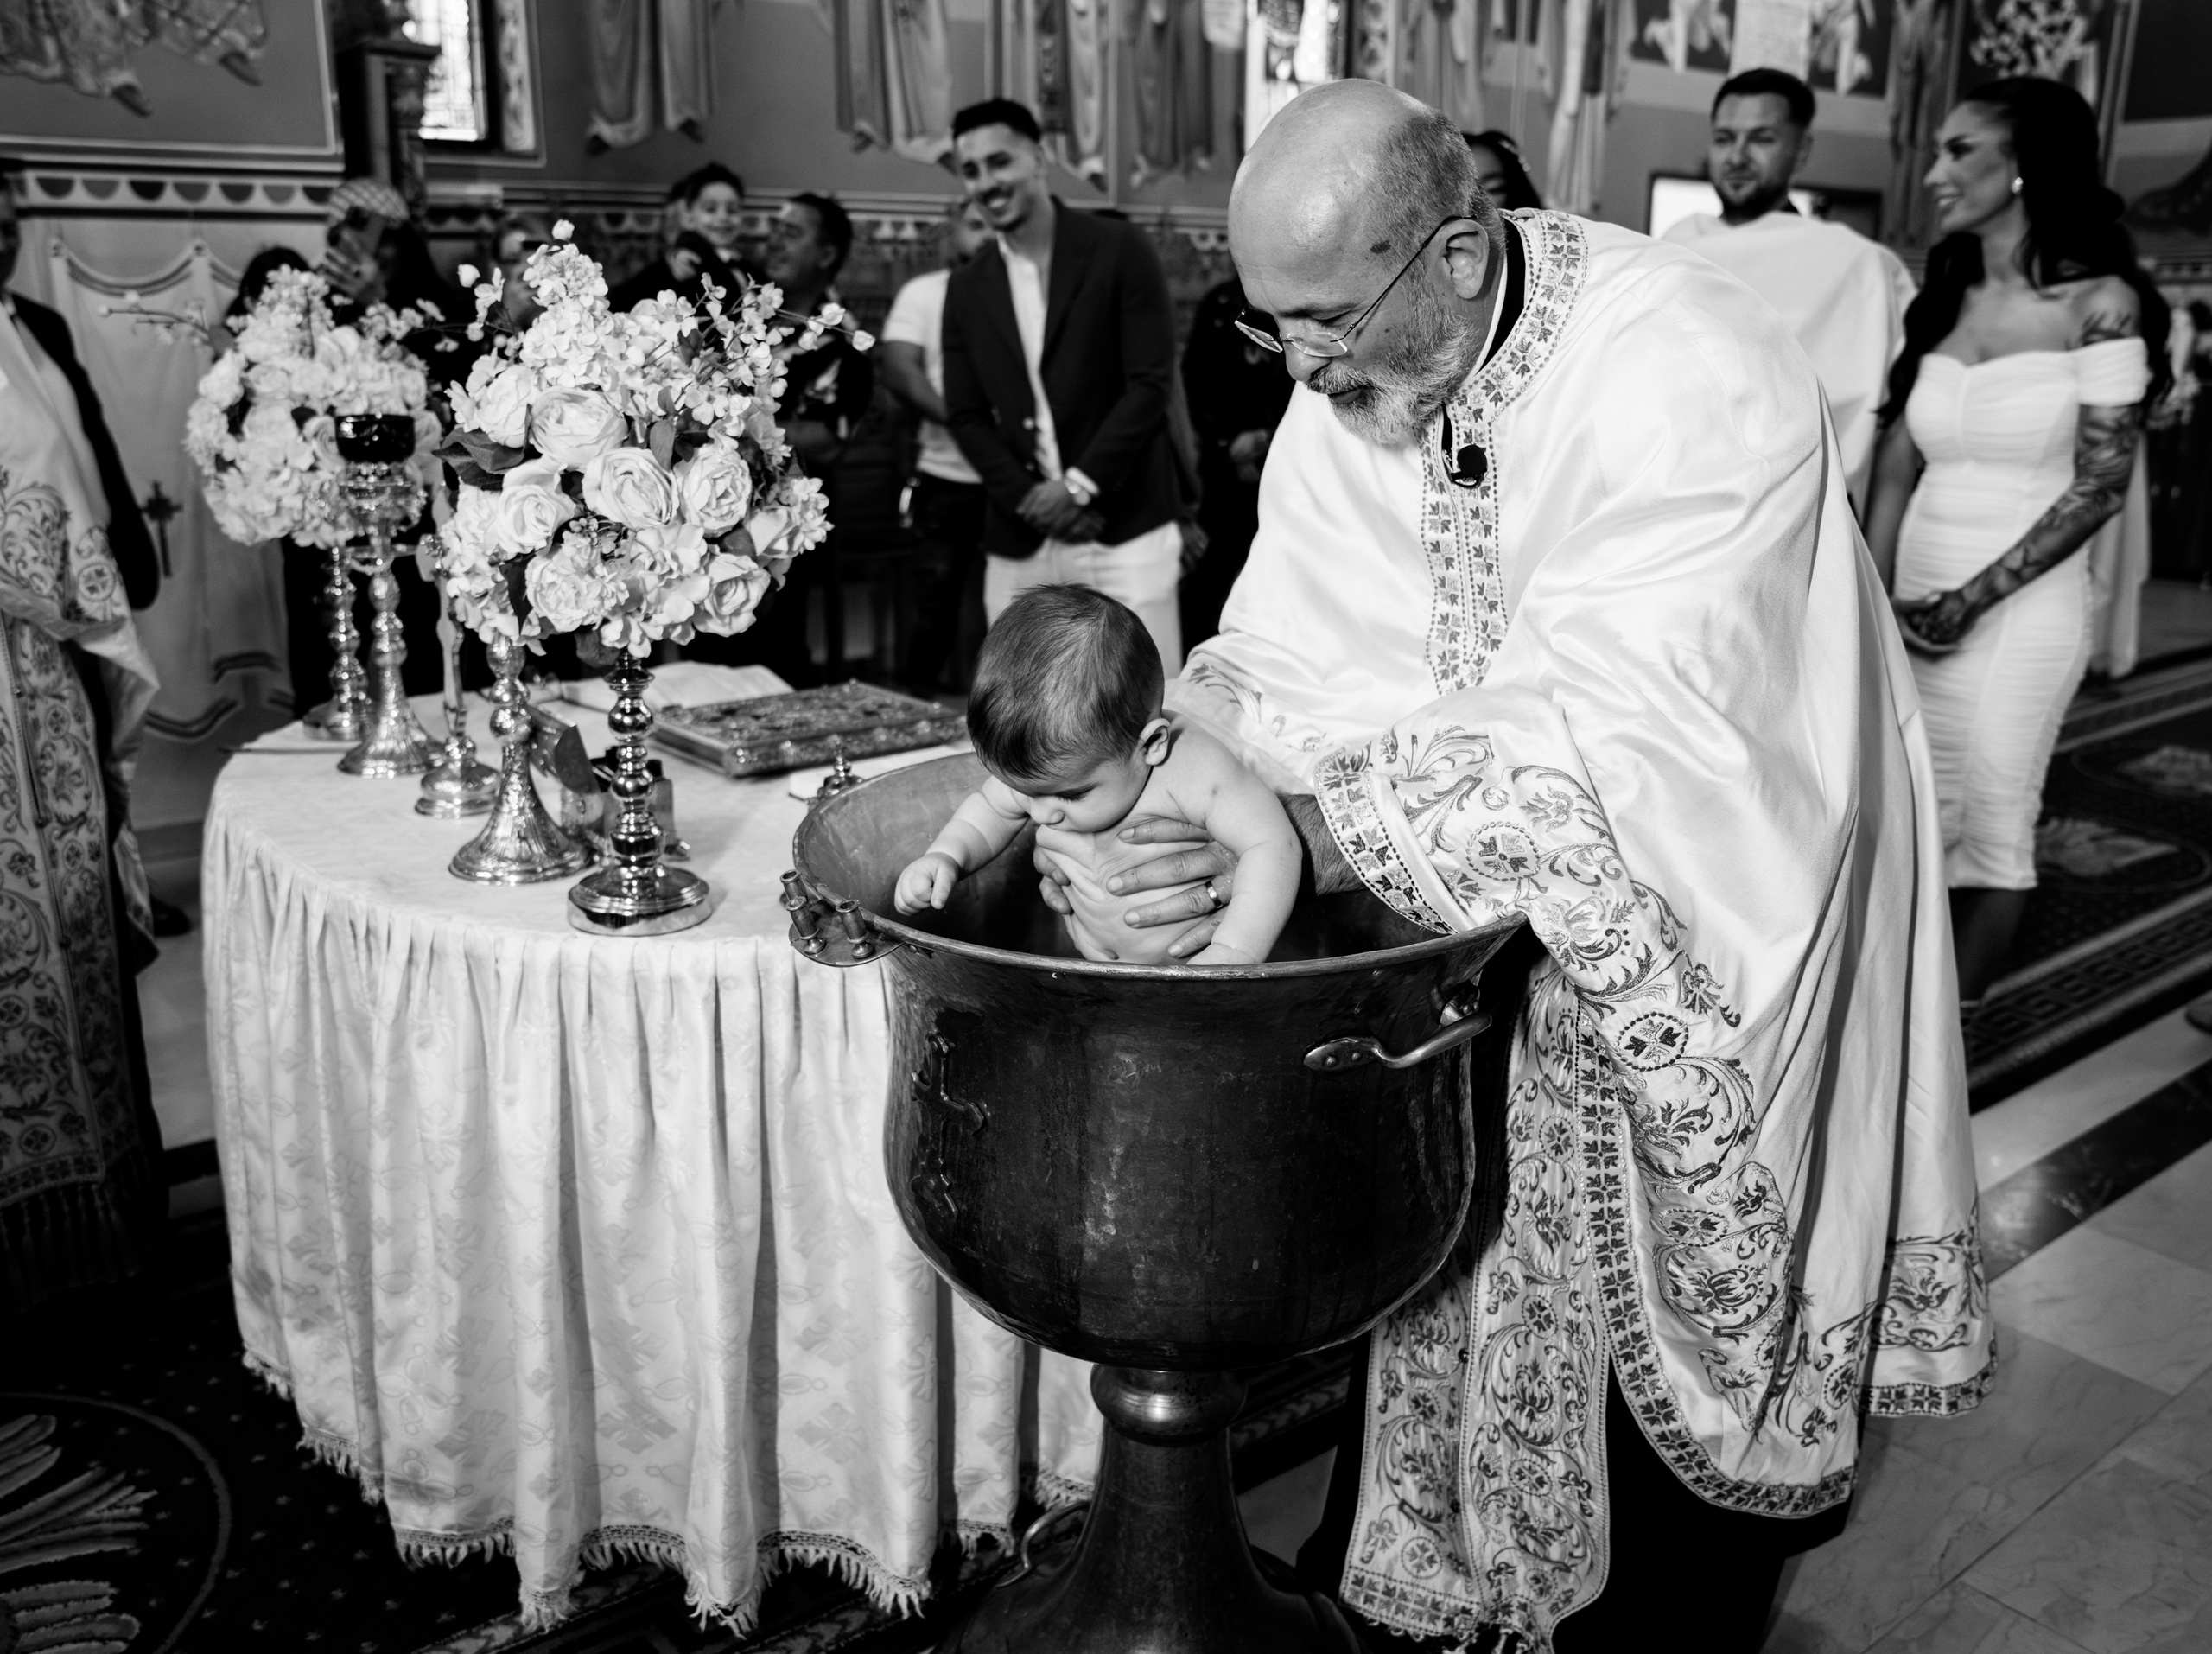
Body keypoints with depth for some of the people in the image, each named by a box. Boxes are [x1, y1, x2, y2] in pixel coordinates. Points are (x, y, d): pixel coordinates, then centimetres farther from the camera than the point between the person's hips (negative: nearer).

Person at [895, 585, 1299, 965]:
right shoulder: (1044, 770, -11)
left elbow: (1273, 848, -25)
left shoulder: (1196, 774, -29)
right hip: (1091, 964, 5)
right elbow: (990, 809, 9)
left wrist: (1234, 954, -36)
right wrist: (944, 856, -10)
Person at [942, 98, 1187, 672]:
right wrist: (1029, 498, -7)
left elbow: (1151, 383, -7)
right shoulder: (967, 289, 11)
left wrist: (1080, 485, -13)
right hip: (1019, 547, 4)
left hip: (1124, 529, -4)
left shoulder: (1119, 251, -1)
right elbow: (967, 417, 8)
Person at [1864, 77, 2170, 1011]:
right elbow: (1897, 464, 6)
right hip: (1911, 600, 5)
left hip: (2021, 608, -4)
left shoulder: (2099, 302, -7)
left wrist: (1970, 601, -14)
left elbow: (2099, 485, -10)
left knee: (1994, 825, 2)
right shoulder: (1941, 297, 8)